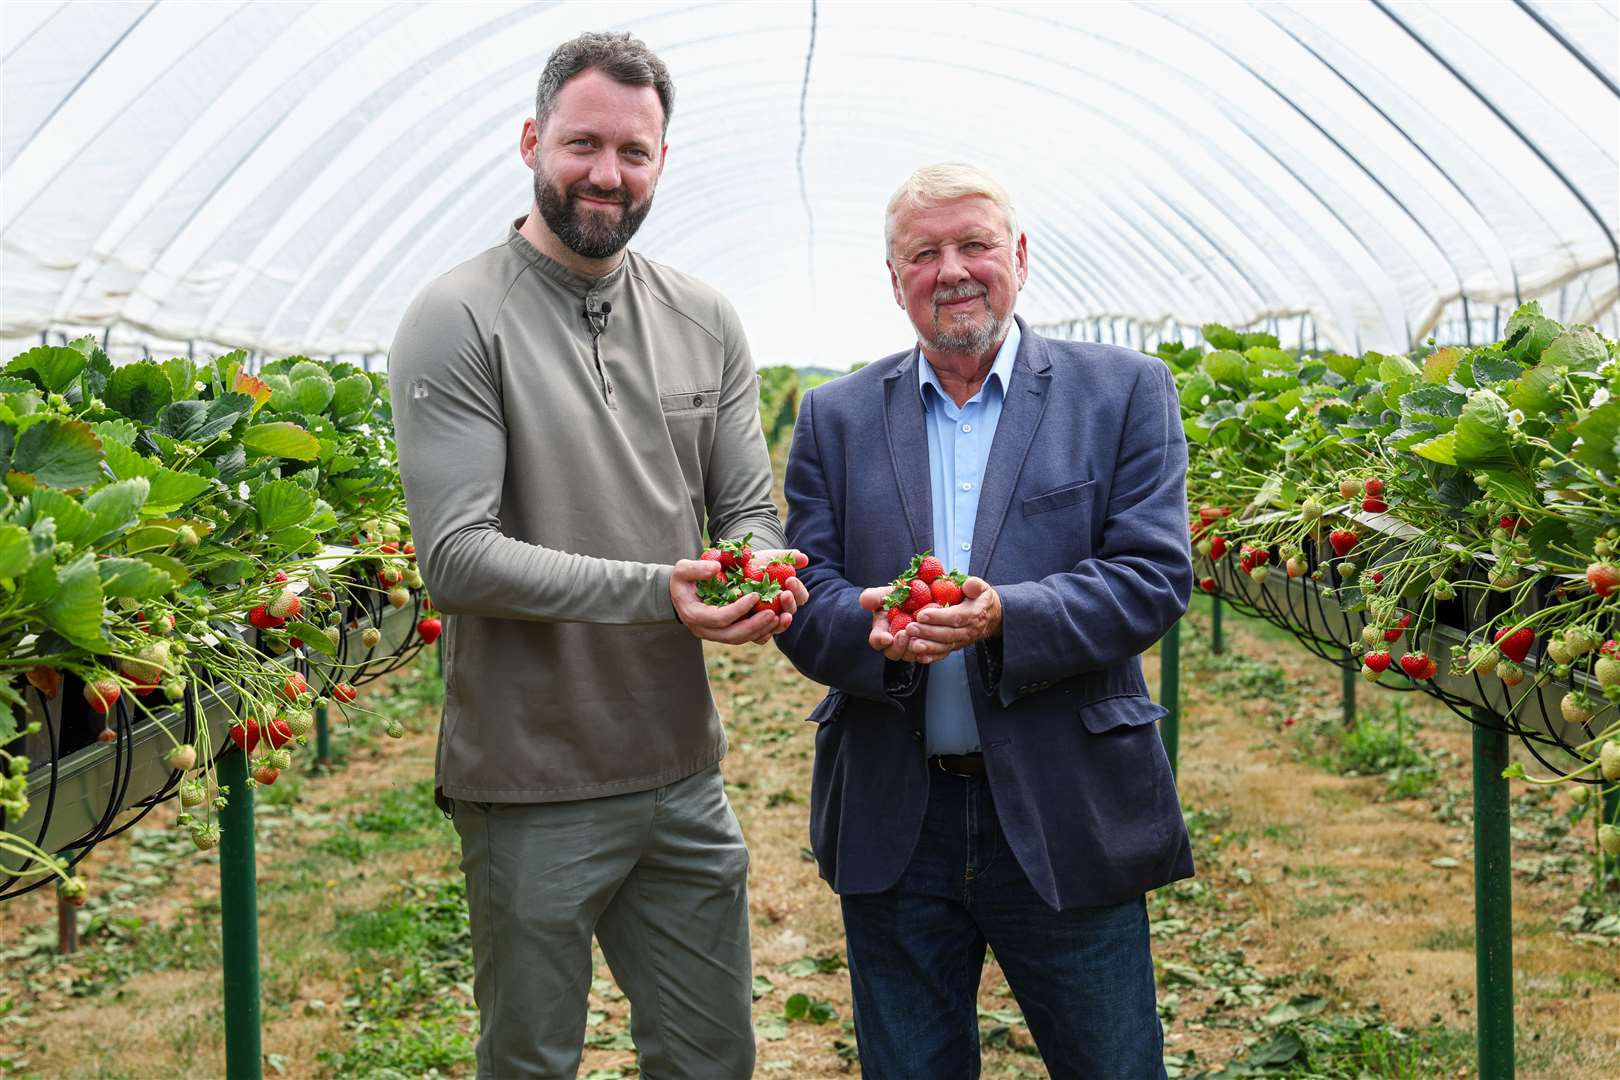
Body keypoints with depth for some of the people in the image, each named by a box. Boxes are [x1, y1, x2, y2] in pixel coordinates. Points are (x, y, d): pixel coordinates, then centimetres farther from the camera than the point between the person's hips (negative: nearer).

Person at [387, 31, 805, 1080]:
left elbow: (750, 508, 10)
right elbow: (457, 554, -16)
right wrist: (653, 590, -25)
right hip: (532, 792, -5)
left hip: (685, 774, 5)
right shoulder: (459, 321, -10)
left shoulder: (706, 322, 7)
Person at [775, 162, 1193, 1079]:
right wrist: (873, 630, -21)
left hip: (1066, 823, -2)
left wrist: (1004, 616, -24)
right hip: (891, 823, 2)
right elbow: (805, 592, 3)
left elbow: (1155, 575, -8)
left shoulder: (1125, 393, 1)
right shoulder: (837, 417, 8)